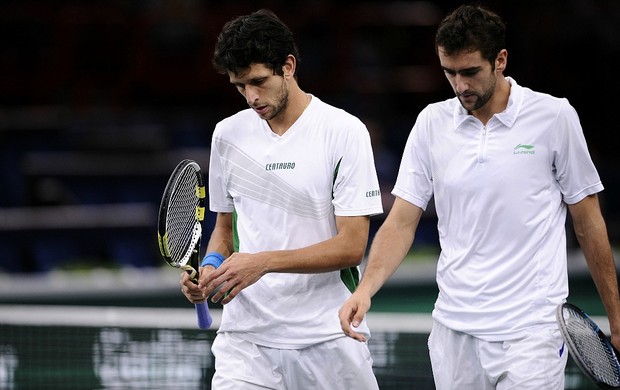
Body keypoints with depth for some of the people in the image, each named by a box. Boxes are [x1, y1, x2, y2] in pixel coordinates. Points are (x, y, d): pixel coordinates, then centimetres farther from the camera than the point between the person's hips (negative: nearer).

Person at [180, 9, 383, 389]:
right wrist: (211, 266, -2)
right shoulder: (227, 134, 9)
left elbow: (351, 246, -10)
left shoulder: (344, 131, -6)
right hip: (246, 336, 3)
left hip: (328, 339, -2)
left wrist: (264, 262, -20)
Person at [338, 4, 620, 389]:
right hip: (455, 330, 3)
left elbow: (588, 222, 3)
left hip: (531, 332, -3)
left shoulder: (554, 116, -3)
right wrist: (366, 288, -13)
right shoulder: (431, 123, 5)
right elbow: (401, 222, 4)